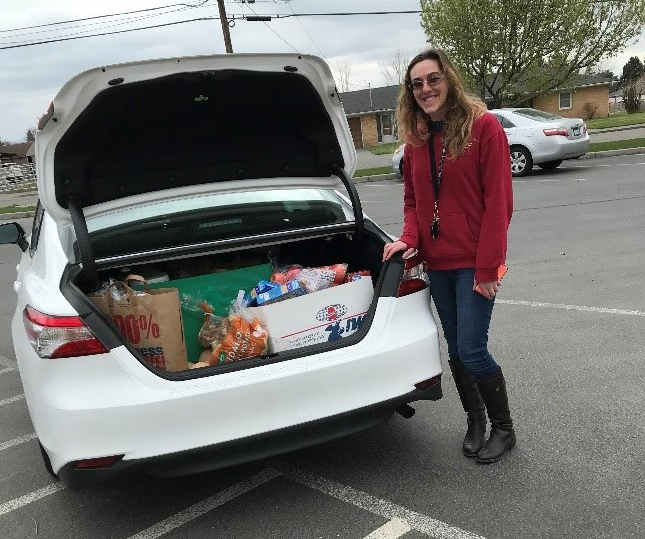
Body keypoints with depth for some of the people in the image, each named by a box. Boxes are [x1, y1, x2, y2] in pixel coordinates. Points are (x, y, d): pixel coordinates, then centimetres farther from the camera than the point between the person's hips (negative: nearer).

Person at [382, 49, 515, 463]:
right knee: (456, 349, 13)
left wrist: (488, 267, -16)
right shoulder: (415, 139, 7)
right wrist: (409, 238, -5)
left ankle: (504, 427, 18)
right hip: (437, 262, 6)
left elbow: (498, 201, -13)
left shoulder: (484, 126, -10)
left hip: (475, 263, -5)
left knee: (472, 349, -5)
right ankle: (475, 421, 33)